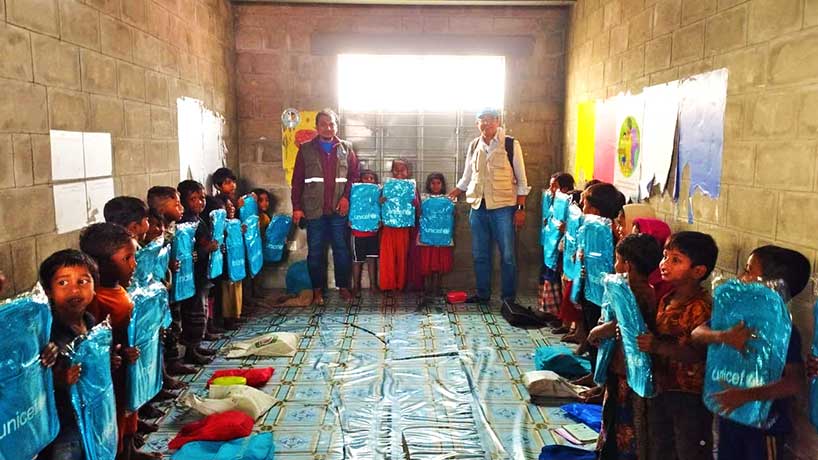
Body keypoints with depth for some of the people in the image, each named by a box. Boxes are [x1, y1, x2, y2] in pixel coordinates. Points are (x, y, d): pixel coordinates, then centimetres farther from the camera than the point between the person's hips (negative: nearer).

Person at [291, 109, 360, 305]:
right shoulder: (306, 149, 5)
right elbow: (297, 180, 3)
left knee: (341, 249, 6)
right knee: (315, 250, 4)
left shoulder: (346, 148, 9)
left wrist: (346, 196, -6)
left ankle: (344, 286, 17)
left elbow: (354, 175, 8)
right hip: (314, 209, -1)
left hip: (339, 208, 1)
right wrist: (297, 207, -3)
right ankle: (317, 289, 14)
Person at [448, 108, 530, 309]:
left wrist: (521, 208, -8)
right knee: (480, 254, 12)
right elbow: (466, 178, 19)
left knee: (507, 255, 0)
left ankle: (509, 297, 11)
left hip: (503, 207, -4)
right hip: (478, 206, 5)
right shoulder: (474, 146, 10)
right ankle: (483, 294, 25)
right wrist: (447, 198, 16)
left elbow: (521, 179, -2)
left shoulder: (511, 144, -3)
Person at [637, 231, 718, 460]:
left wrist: (657, 346, -33)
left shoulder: (700, 306, -22)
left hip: (690, 395, -8)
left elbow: (698, 354, -28)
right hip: (662, 387, 8)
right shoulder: (666, 300, 4)